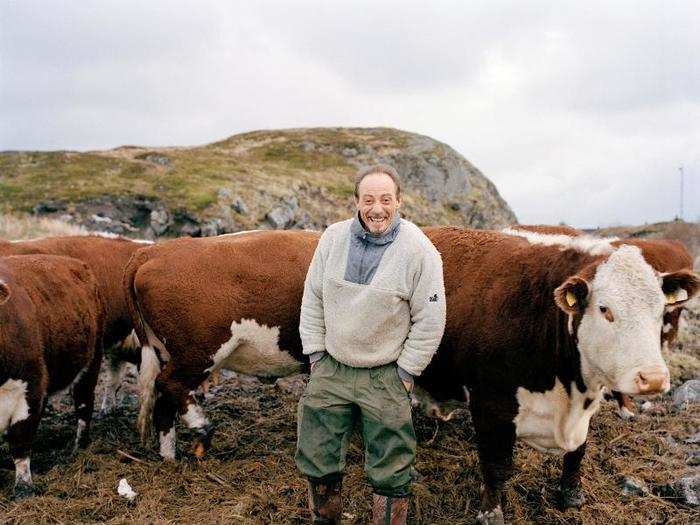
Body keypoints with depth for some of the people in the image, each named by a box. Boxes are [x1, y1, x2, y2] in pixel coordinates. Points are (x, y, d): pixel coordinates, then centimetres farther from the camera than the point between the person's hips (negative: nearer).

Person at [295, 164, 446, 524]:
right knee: (317, 460, 14)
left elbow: (429, 321, -9)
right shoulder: (333, 238, -3)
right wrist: (315, 354, 3)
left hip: (385, 376, -3)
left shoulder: (419, 250, -14)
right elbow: (313, 298, 6)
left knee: (390, 474, 6)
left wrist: (405, 372, -8)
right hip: (330, 369, 4)